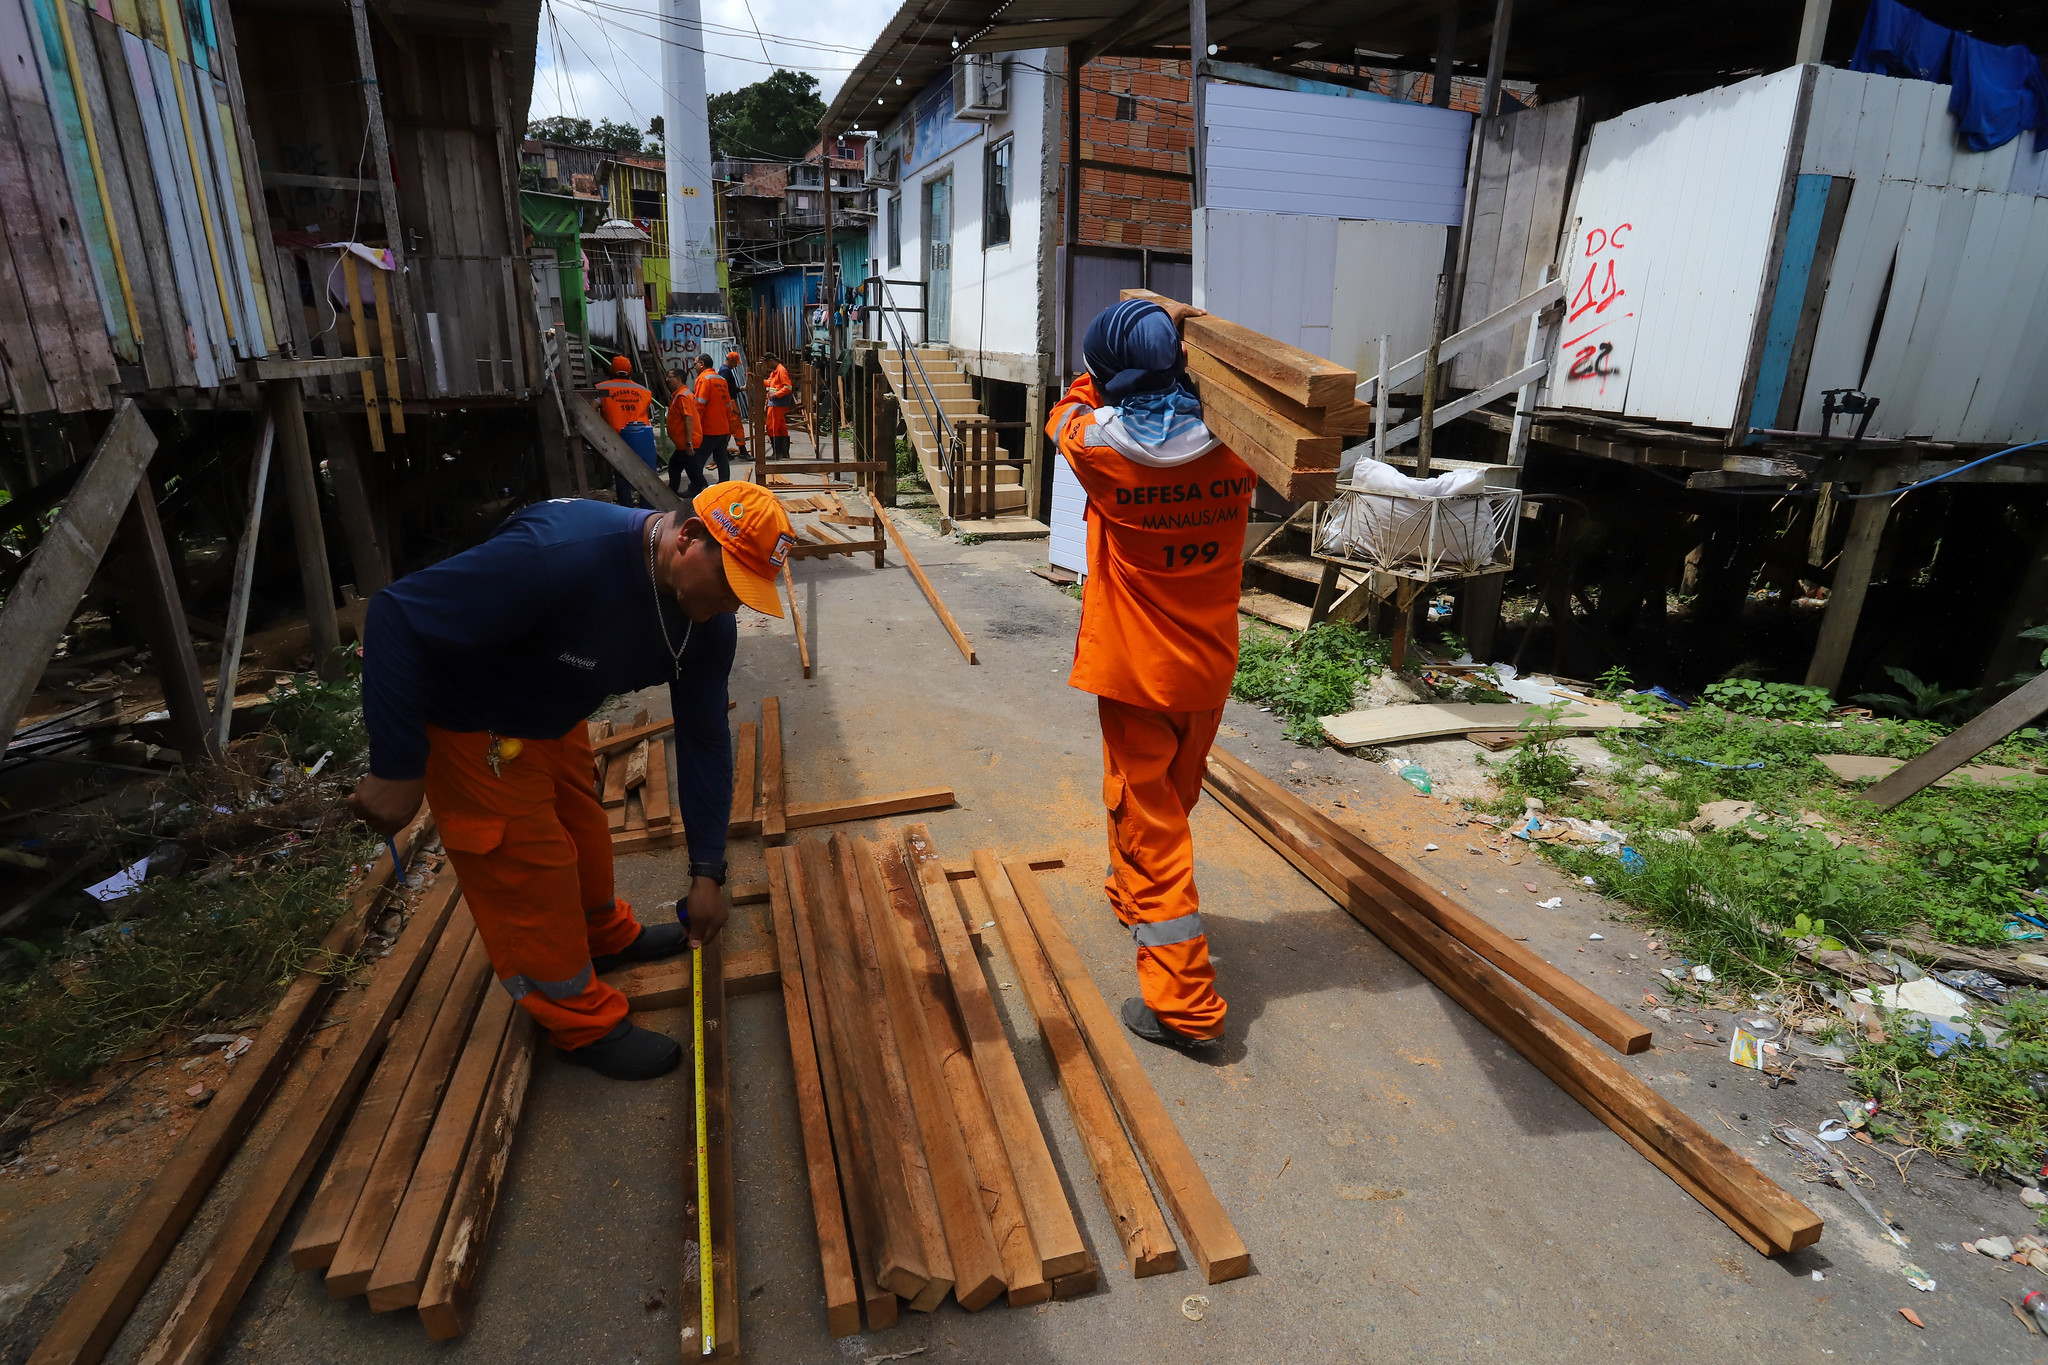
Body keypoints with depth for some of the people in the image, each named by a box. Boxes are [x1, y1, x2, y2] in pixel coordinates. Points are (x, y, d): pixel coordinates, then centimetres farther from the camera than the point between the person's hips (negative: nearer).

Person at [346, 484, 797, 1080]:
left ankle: (606, 935, 48)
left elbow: (704, 739, -6)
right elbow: (399, 615, -35)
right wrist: (396, 768, -30)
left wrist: (707, 872, -5)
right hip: (459, 715, -7)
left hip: (551, 713, 7)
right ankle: (583, 1024, 18)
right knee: (529, 864, 0)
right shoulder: (564, 553, -41)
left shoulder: (709, 624, -15)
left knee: (580, 827, 21)